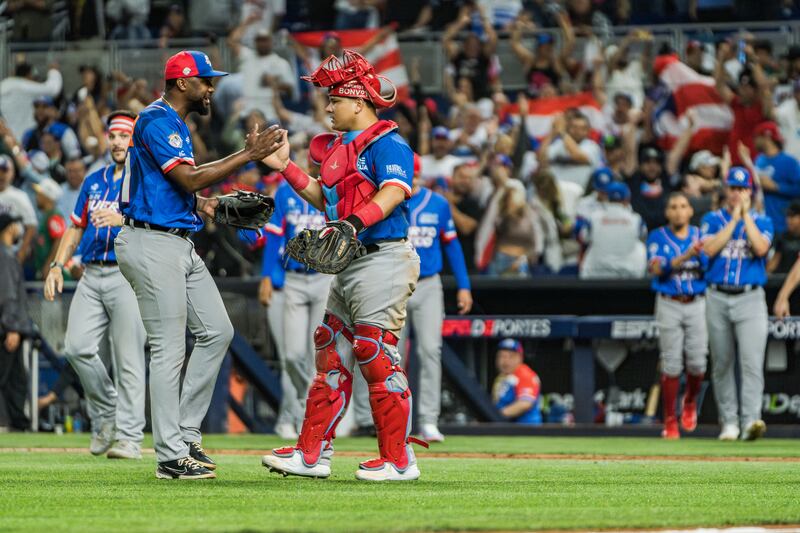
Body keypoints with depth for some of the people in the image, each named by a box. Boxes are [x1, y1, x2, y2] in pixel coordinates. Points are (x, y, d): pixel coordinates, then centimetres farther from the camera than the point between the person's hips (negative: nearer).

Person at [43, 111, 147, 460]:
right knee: (77, 347, -8)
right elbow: (76, 228, 24)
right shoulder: (93, 182, 21)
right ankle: (105, 413, 12)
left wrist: (122, 220, -27)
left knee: (128, 361, -8)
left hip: (128, 275, -5)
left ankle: (129, 437, -6)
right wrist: (57, 266, 12)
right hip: (91, 276, 6)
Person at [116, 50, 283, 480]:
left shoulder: (176, 123, 19)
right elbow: (188, 179, -21)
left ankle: (186, 433, 14)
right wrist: (249, 155, -20)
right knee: (169, 349, -8)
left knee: (216, 331, 9)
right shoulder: (157, 120, -13)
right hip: (152, 244, -10)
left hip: (180, 245, 10)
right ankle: (171, 457, -4)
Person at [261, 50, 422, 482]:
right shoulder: (339, 147, 18)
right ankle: (312, 453, 14)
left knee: (376, 355, -10)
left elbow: (392, 192, -26)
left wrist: (354, 222, -39)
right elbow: (326, 199, 23)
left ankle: (398, 460, -4)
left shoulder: (387, 143, -11)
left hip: (384, 260, -10)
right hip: (350, 265, 10)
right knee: (331, 355, 10)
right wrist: (286, 167, 17)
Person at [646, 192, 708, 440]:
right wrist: (686, 256, -23)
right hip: (669, 305, -2)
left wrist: (701, 255, -19)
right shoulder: (658, 237, 2)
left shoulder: (701, 236, 8)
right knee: (671, 364, -4)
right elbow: (657, 268, -12)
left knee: (697, 362, -5)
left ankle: (690, 403, 25)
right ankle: (670, 421, 4)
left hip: (697, 305, 2)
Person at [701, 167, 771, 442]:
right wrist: (734, 219, -8)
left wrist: (746, 215, -9)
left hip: (750, 299, -2)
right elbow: (710, 249, -9)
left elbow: (761, 248, -12)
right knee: (722, 364, 5)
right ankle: (729, 422, 12)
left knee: (752, 361, -16)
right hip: (718, 299, 2)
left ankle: (751, 420, -24)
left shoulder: (762, 221, 8)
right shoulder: (713, 219, 9)